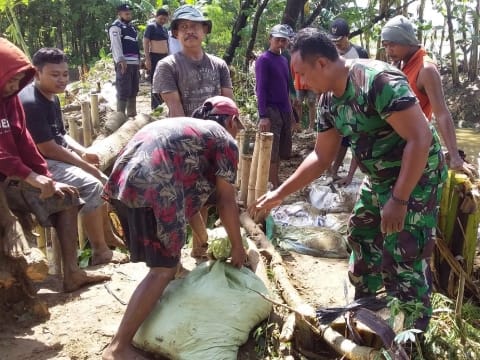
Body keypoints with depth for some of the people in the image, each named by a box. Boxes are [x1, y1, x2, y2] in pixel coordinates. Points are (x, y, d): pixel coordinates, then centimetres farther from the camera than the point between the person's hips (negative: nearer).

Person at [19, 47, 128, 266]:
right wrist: (86, 165, -16)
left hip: (56, 158, 10)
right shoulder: (30, 103, -23)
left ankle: (107, 234, 26)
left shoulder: (52, 97, 9)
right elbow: (48, 148, -24)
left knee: (103, 181, 11)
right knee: (91, 186, -23)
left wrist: (83, 153, -2)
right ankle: (100, 251, -15)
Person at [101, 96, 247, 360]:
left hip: (123, 183, 9)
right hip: (154, 191, -9)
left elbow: (191, 190, 39)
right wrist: (237, 247, 21)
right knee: (164, 269, 0)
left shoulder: (184, 125, 34)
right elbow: (226, 201, 9)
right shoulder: (225, 140, 11)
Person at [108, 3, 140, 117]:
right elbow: (116, 44, -17)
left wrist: (138, 60, 20)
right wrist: (121, 60, -28)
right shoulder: (115, 27, -5)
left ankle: (132, 114, 23)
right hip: (124, 63, -9)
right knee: (123, 92, -11)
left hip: (134, 63, 9)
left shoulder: (131, 27, 21)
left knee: (134, 91, 14)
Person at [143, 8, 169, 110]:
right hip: (154, 57, -7)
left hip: (164, 57, 8)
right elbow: (145, 42, -10)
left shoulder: (165, 28, 16)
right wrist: (147, 59, -17)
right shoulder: (151, 26, -5)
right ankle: (155, 107, 1)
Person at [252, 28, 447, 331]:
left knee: (403, 259, -7)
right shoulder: (328, 100, -1)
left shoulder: (379, 80, -28)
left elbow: (420, 138, -28)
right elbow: (321, 157, 8)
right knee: (362, 240, 18)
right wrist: (280, 194, 6)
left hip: (417, 178, -9)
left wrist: (399, 200, -26)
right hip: (379, 179, 9)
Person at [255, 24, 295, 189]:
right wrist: (263, 116, -21)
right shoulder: (263, 60, -8)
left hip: (285, 111, 8)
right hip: (270, 111, -8)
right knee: (271, 152, -6)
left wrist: (291, 113, 18)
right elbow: (260, 89, -14)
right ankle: (274, 186, -1)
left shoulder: (284, 60, 15)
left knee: (283, 152, 11)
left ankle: (274, 183, 22)